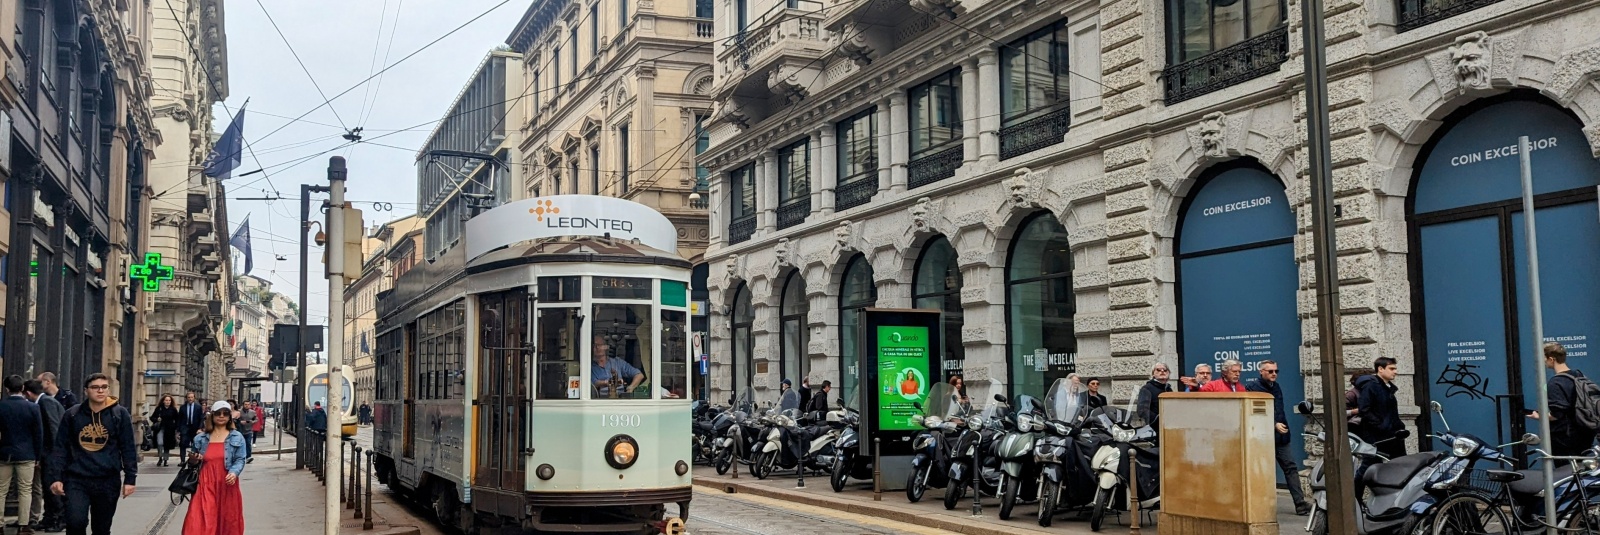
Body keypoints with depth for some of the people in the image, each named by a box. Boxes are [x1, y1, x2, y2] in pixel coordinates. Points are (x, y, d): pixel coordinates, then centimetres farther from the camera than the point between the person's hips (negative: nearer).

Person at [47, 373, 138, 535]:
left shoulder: (120, 414, 0)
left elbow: (129, 448, 1)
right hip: (77, 479, 0)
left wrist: (130, 478, -3)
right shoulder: (72, 414, 3)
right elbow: (61, 448, 5)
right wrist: (56, 477, -3)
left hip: (108, 480, 0)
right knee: (75, 521, -19)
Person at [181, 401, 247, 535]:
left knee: (227, 521, 5)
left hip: (226, 485, -1)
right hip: (205, 485, 1)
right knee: (201, 522, -8)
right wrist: (193, 460, -3)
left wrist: (234, 472, -20)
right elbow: (194, 461, 20)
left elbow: (240, 459, -1)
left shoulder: (237, 437, 4)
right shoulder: (200, 438, 11)